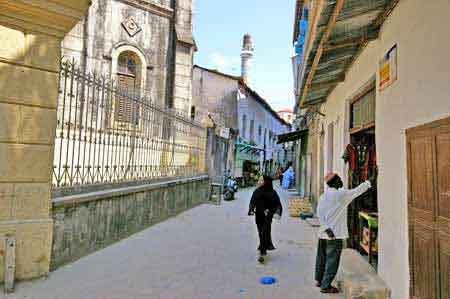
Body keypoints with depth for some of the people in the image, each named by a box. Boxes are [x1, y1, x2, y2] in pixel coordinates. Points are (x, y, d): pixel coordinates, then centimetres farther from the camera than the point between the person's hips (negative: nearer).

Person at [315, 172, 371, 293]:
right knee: (332, 260, 2)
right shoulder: (341, 194, -10)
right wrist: (368, 183, 16)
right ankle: (326, 286, 7)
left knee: (322, 258, 17)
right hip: (336, 234, -7)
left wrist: (327, 228, -6)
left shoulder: (323, 196, 6)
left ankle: (319, 280, 31)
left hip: (324, 233, 7)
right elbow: (358, 190, 1)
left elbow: (319, 213, -3)